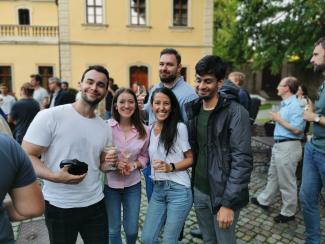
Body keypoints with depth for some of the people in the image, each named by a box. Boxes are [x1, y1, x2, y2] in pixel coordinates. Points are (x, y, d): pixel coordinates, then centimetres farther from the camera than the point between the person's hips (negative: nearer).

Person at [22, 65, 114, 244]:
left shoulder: (104, 127, 4)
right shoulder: (50, 116, -14)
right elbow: (26, 157, -12)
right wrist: (55, 176, -28)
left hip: (95, 204, 5)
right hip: (59, 206, -4)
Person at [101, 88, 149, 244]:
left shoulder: (144, 130, -7)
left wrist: (134, 165, -14)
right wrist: (113, 163, -22)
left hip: (133, 184, 2)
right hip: (109, 184, -2)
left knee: (132, 229, 17)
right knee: (113, 229, 15)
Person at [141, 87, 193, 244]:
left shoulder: (179, 127, -10)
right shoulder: (150, 129, 8)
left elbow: (191, 159, -6)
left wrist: (171, 167, -21)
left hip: (178, 189, -5)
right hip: (157, 189, 6)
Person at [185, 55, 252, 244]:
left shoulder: (236, 113, -17)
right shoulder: (193, 109, 3)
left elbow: (242, 161, -19)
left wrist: (228, 203, -20)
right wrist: (192, 184, 7)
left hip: (223, 194, -5)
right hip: (199, 190, 6)